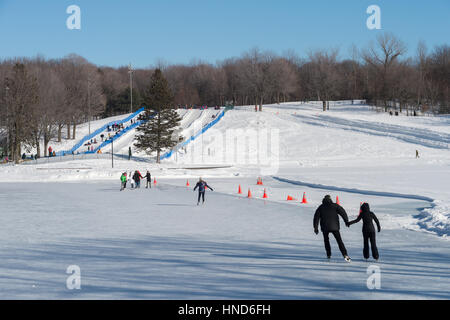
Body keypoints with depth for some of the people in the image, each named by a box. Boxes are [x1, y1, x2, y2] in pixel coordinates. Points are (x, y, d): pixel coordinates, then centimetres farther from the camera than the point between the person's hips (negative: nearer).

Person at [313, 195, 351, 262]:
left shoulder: (321, 207, 7)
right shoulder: (335, 205, 2)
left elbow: (316, 217, 2)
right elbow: (343, 212, -5)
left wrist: (316, 227, 4)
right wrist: (346, 221, 3)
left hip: (325, 227, 1)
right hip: (334, 227, -1)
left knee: (326, 240, 24)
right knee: (339, 241, -2)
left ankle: (328, 254, 20)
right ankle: (345, 255, -17)